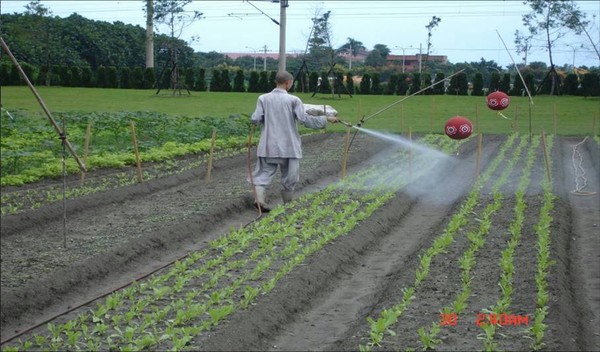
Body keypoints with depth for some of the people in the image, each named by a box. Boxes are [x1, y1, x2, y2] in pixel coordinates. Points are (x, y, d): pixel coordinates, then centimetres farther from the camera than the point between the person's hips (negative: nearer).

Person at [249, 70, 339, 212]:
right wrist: (326, 119, -2)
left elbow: (255, 119, -3)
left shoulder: (263, 98, -2)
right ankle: (288, 204, 21)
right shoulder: (293, 100, -9)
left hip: (268, 145, 2)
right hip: (288, 146, -2)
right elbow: (305, 119, -12)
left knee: (265, 172, 7)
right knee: (289, 175, 12)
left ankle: (259, 198, -14)